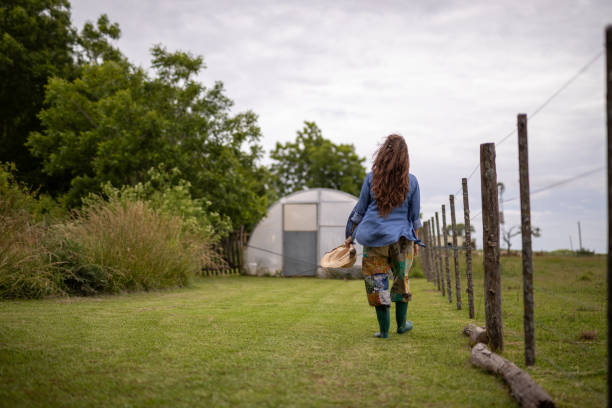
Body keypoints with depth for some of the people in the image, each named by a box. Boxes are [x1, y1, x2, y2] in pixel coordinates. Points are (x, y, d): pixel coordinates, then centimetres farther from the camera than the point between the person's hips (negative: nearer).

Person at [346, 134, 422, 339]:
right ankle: (401, 324, 29)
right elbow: (414, 216, 3)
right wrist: (415, 240, 14)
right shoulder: (411, 181, -3)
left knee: (377, 282, 7)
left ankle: (384, 329, 9)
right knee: (401, 279, 19)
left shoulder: (371, 178, -6)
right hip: (401, 237, 1)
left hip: (374, 237, -1)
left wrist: (351, 235, 11)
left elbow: (360, 210, 0)